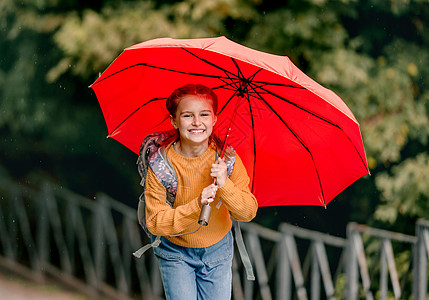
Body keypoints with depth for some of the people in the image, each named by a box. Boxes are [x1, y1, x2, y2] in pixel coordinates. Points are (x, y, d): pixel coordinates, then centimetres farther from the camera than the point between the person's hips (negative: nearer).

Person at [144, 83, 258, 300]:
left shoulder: (227, 158, -14)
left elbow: (248, 213, -15)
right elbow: (154, 223, -22)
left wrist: (224, 185, -33)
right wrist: (196, 205, -35)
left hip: (217, 249, 2)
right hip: (176, 253, -2)